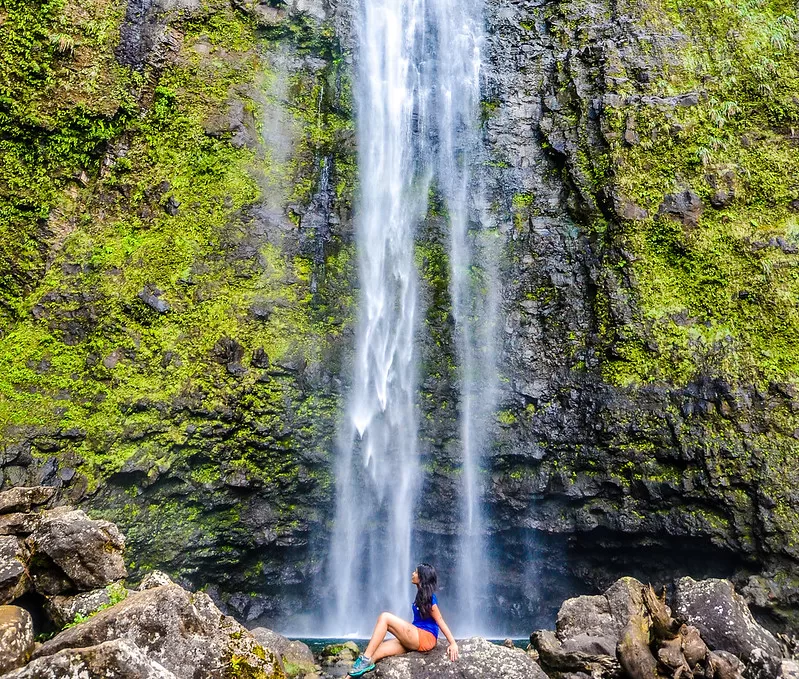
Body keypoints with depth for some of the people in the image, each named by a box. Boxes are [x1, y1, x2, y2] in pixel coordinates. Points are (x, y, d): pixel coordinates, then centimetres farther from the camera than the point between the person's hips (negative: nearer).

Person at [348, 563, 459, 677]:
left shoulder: (429, 598, -8)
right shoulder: (421, 595, 18)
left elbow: (440, 622, -10)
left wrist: (453, 643, -15)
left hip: (425, 638, -8)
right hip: (415, 639, 8)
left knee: (385, 617, -19)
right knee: (375, 652, -10)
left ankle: (366, 659, -23)